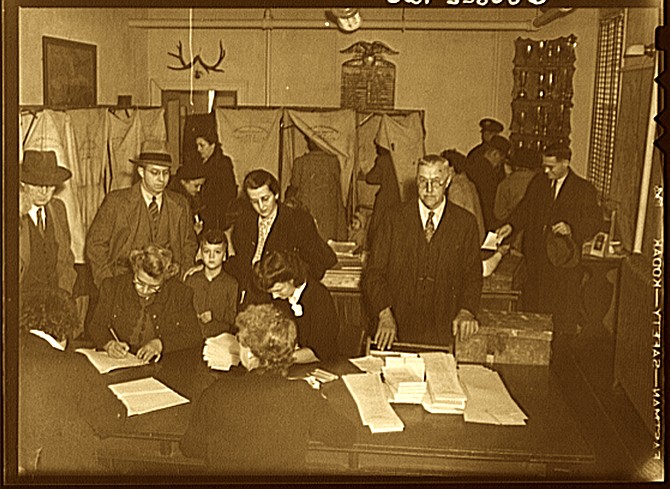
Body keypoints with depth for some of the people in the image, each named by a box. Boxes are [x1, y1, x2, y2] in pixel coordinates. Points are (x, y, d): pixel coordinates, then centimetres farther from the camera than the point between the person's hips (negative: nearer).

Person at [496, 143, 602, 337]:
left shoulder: (584, 189, -5)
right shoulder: (538, 183, 10)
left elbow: (595, 221, -5)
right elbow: (525, 210, 14)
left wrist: (571, 228, -22)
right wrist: (511, 225, -3)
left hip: (564, 260, -4)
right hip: (536, 257, 5)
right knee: (532, 303, 10)